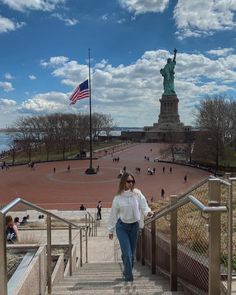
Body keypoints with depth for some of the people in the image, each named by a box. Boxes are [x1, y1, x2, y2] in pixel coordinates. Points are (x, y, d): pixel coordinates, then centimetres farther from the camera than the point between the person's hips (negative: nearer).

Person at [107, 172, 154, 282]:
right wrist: (111, 230, 6)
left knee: (132, 252, 11)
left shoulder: (137, 194, -5)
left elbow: (144, 206, -7)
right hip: (122, 226, -2)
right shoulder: (118, 197, -6)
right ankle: (128, 275, 8)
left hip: (134, 226, 2)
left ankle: (127, 272, 33)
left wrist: (148, 212, -31)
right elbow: (113, 214, 1)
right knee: (127, 252, -7)